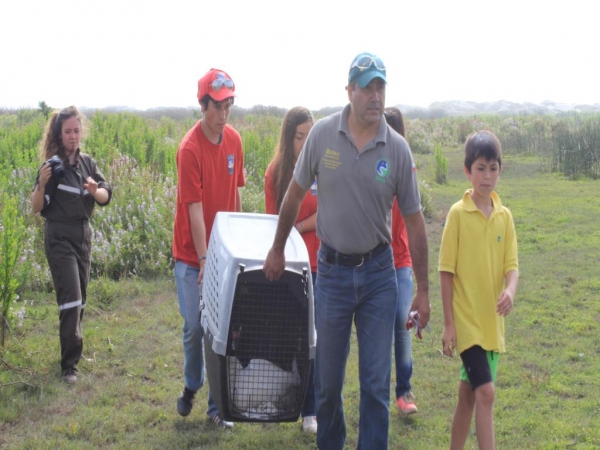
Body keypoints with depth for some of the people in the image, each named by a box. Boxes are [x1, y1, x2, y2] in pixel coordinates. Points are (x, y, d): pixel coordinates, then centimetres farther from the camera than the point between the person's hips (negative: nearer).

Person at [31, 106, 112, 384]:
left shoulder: (87, 163, 6)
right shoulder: (53, 166, -10)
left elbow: (106, 198, 0)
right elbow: (36, 208, -12)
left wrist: (94, 189, -21)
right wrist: (42, 184, -29)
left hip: (84, 234, 6)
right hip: (60, 238, -6)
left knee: (80, 298, 13)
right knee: (70, 298, -11)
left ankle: (73, 348, 30)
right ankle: (69, 364, -7)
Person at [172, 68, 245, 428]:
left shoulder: (234, 140, 0)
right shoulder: (190, 149, -18)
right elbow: (195, 210, -19)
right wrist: (204, 260, -20)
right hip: (192, 256, -4)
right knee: (195, 327, 3)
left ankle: (217, 403, 15)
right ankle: (191, 386, 29)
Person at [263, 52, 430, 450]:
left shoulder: (397, 149, -6)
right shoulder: (323, 135, -7)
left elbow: (414, 221, 0)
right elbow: (295, 196, 6)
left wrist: (423, 290, 1)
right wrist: (277, 250, 13)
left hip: (379, 271, 0)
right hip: (333, 270, 0)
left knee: (376, 382, 3)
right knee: (328, 378, 11)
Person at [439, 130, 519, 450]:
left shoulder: (504, 216, 5)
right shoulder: (458, 213, -8)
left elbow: (511, 265, 3)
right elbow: (446, 271, -7)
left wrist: (510, 290, -21)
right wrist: (448, 324, -9)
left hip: (492, 320, 5)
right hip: (466, 318, -5)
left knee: (469, 393, 14)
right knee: (485, 391, -13)